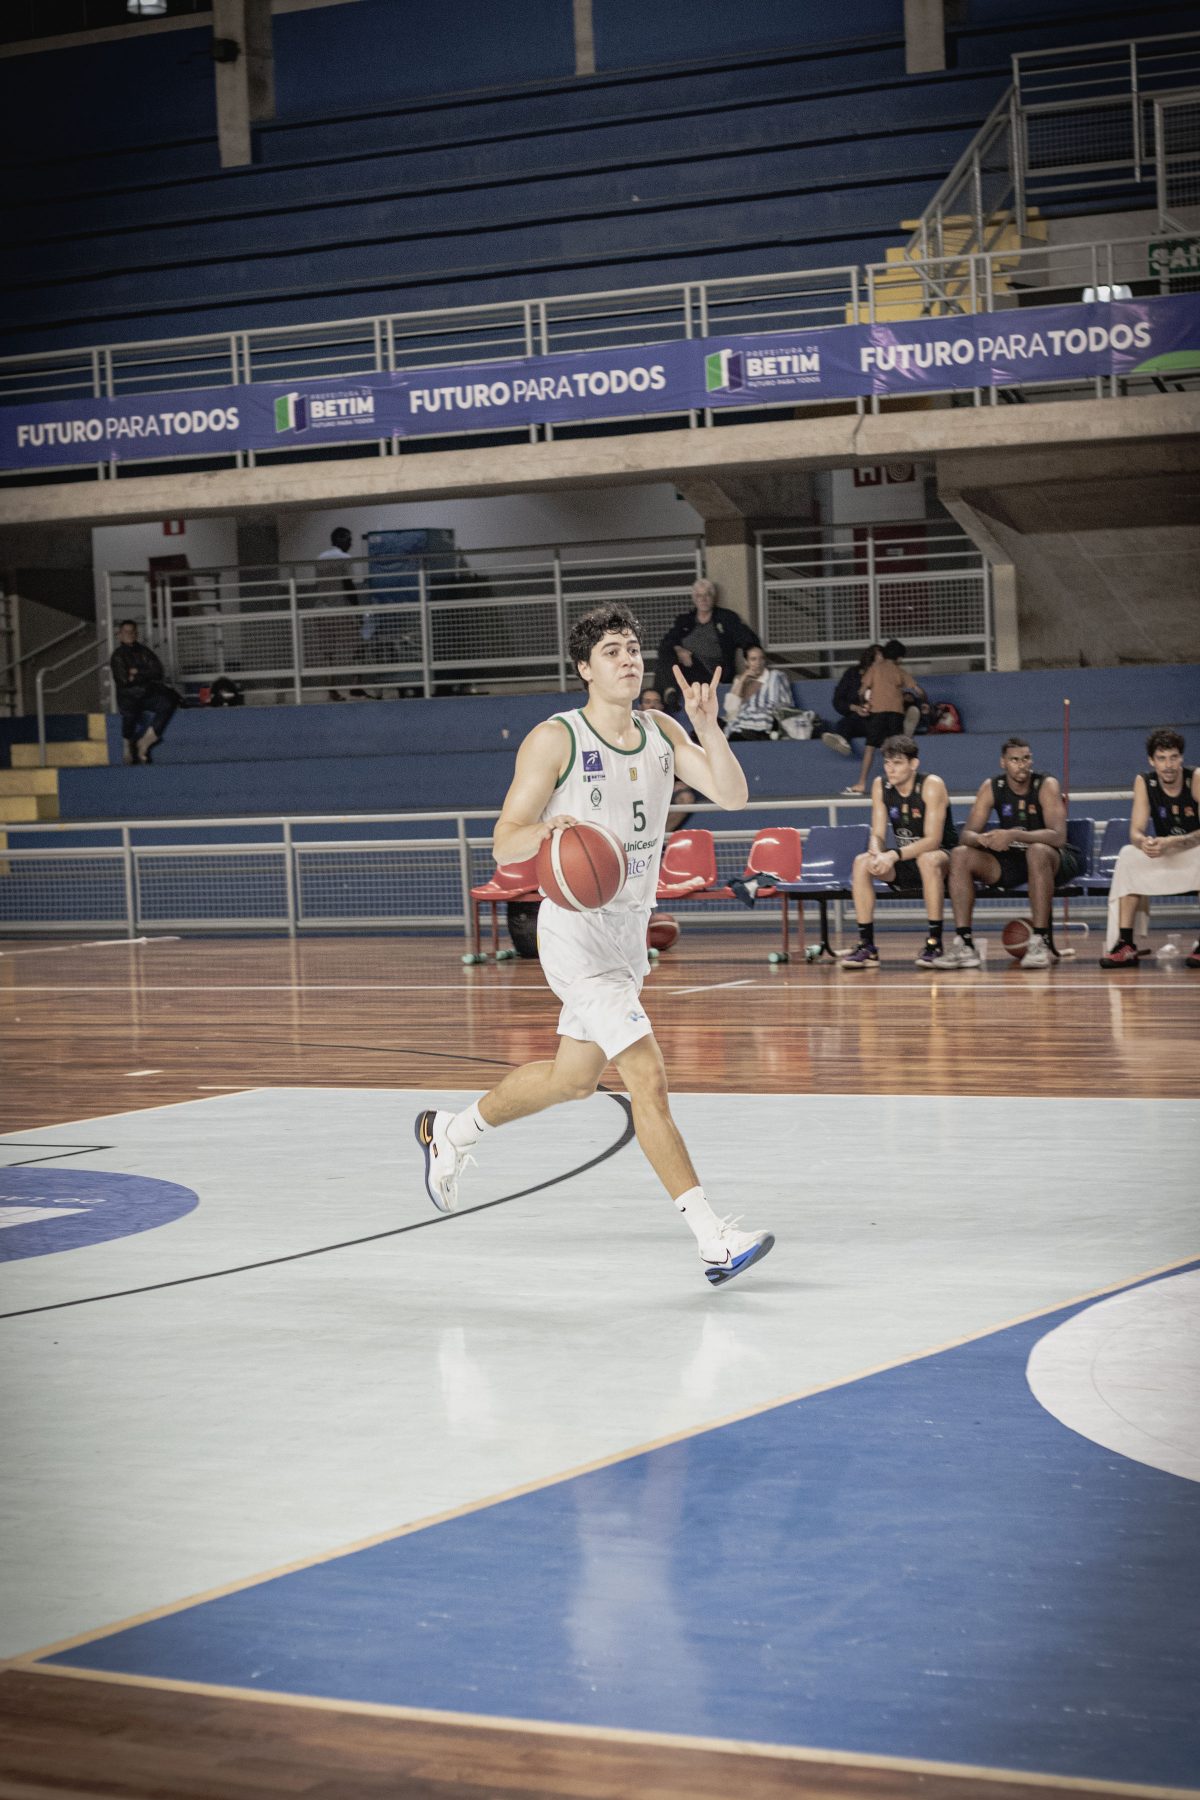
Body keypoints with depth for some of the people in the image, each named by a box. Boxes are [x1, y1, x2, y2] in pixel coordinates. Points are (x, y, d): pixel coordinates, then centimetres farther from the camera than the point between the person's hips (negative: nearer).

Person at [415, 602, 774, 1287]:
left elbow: (733, 796, -4)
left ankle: (450, 1132, 45)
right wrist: (545, 831, -33)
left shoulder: (661, 732, 6)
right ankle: (713, 1238, -17)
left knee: (574, 1077, 22)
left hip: (631, 927, 8)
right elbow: (504, 844, -11)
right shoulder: (555, 740, -12)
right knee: (650, 1080, -17)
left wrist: (708, 726, -19)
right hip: (577, 929, -8)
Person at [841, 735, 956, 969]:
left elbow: (933, 840, -25)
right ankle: (866, 946, -20)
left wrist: (894, 855, -38)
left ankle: (934, 943, -32)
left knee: (928, 859, -39)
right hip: (904, 866, 5)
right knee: (862, 862, -21)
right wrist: (878, 855, -30)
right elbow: (877, 835, -5)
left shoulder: (932, 785, -19)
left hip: (943, 856, -5)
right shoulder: (880, 785, -3)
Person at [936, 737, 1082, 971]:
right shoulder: (991, 787, -4)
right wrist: (982, 839, -35)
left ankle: (1041, 942, -35)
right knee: (960, 856, -16)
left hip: (1055, 859, -4)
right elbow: (966, 835, -9)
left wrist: (1014, 836, -43)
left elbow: (1058, 836, -30)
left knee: (1038, 851, -39)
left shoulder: (1046, 785, -17)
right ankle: (964, 944, -20)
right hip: (1011, 860, 5)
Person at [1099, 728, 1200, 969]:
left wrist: (1172, 843, -41)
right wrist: (1144, 842, -38)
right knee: (1128, 856, -23)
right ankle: (1125, 944, -26)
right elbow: (1135, 832, -13)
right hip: (1164, 858, 3)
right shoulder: (1144, 783, -7)